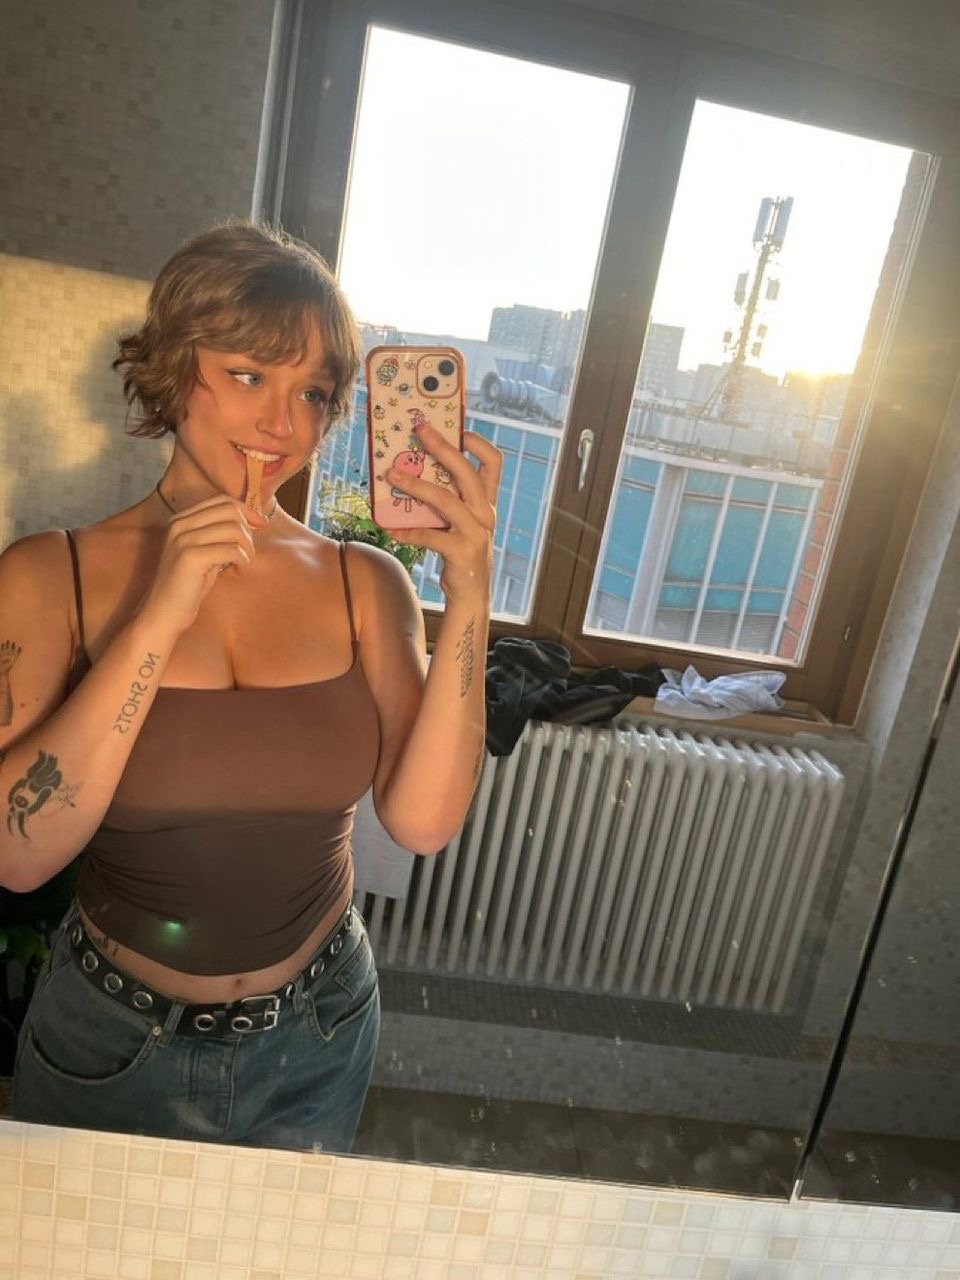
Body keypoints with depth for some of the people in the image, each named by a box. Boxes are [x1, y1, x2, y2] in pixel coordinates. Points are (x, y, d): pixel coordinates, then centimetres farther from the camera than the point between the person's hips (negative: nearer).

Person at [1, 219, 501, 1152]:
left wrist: (468, 595, -29)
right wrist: (158, 621, -29)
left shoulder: (365, 584, -10)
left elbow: (424, 821, -20)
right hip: (108, 1041, -1)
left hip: (315, 1042, 2)